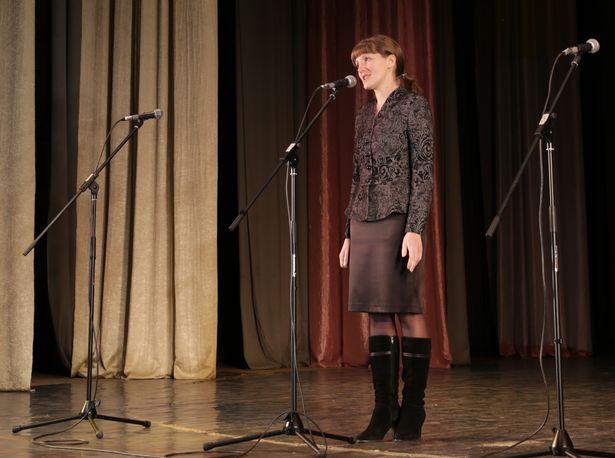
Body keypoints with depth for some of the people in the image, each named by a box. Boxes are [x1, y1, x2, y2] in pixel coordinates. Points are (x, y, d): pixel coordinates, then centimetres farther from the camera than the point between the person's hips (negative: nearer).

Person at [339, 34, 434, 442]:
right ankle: (384, 408, 9)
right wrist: (349, 233, 16)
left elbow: (424, 171, -9)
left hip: (399, 219, -7)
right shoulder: (365, 114, 18)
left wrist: (415, 229, -18)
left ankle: (413, 409, 2)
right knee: (377, 313, 5)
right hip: (365, 221, 7)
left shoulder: (414, 105, -2)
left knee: (408, 311, -4)